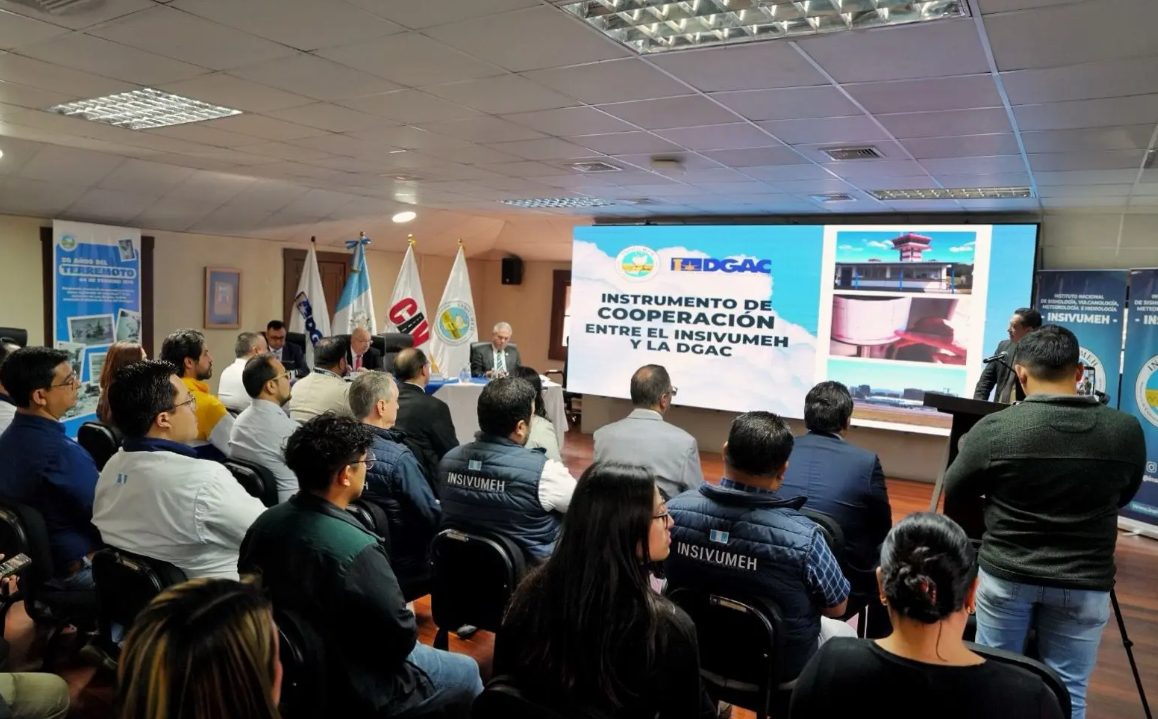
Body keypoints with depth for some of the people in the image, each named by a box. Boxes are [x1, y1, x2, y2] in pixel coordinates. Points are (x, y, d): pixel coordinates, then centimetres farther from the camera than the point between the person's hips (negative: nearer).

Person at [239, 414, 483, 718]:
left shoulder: (265, 523, -10)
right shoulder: (357, 549, -34)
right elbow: (400, 639, -25)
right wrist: (407, 617, -2)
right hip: (350, 692, -7)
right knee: (466, 671, 15)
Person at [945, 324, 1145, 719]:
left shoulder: (994, 428, -16)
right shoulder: (1126, 431, -8)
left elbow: (952, 492, 0)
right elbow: (1124, 496, 11)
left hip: (1006, 574, -1)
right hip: (1084, 583, 1)